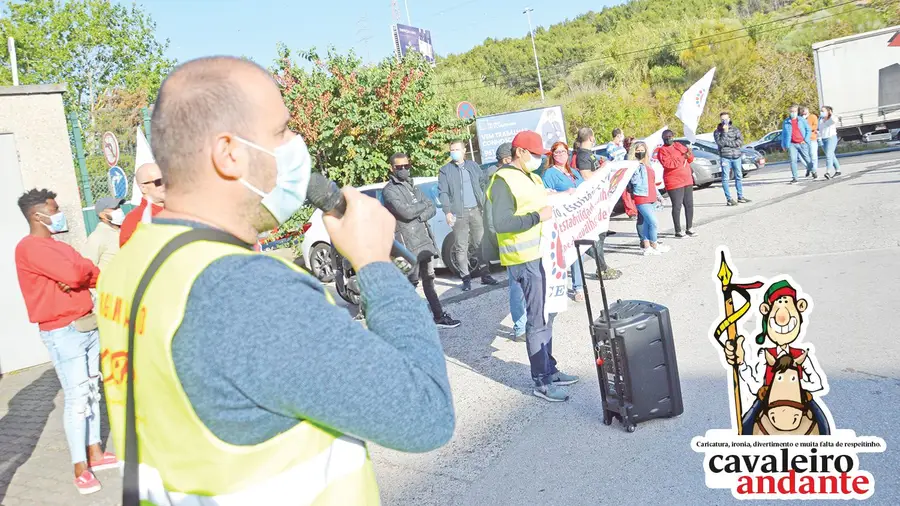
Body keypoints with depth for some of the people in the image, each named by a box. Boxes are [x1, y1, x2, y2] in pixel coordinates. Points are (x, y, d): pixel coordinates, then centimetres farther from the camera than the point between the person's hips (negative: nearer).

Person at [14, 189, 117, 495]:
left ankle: (95, 454, 22)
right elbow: (72, 273, -24)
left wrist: (77, 277, -11)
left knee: (92, 392, 12)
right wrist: (84, 270, -2)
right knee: (76, 399, -5)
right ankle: (80, 468, 4)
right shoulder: (29, 247, -12)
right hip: (62, 332, -8)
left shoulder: (61, 246, 16)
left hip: (88, 326, 8)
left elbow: (94, 274, 9)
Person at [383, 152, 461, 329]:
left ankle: (439, 317, 17)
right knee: (411, 283, -6)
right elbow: (406, 211, -20)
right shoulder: (389, 190, -6)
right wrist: (423, 204, -2)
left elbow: (432, 208, 11)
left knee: (428, 280, 12)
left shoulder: (412, 187, 19)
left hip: (424, 239, 8)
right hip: (407, 243, -8)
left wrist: (419, 216, -10)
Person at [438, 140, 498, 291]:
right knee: (461, 247, -2)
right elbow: (443, 193, -5)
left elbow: (483, 184, 14)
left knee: (480, 243, 8)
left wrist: (485, 204, 4)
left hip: (476, 210, 3)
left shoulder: (473, 166, 12)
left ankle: (485, 274, 16)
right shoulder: (445, 170, 1)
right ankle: (466, 279, 3)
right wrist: (448, 212, -15)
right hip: (459, 213, -3)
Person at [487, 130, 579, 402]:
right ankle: (541, 382, 3)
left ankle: (550, 369, 29)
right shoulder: (503, 180, -13)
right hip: (526, 260, -10)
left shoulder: (531, 177, 17)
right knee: (538, 320, -6)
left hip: (544, 254, 10)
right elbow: (501, 223, -23)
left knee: (547, 315, 16)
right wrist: (537, 217, -24)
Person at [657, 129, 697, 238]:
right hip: (674, 182, -7)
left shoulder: (679, 146, 14)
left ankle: (689, 228, 22)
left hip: (687, 180, 7)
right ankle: (678, 231, 2)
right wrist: (682, 158, -21)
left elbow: (691, 159, 17)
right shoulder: (662, 150, -5)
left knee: (689, 204, 11)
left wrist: (689, 154, -6)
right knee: (677, 206, -5)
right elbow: (667, 163, -21)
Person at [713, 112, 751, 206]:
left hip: (737, 156, 3)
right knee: (726, 178, -5)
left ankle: (740, 197, 19)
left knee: (739, 177, 10)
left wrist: (727, 143, -12)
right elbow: (720, 143, -13)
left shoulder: (735, 129, 9)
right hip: (725, 157, -3)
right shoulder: (717, 131, 2)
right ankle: (729, 199, -2)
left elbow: (740, 141, -4)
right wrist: (725, 131, -14)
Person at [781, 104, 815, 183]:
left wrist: (806, 140, -5)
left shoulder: (802, 120, 3)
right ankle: (794, 178, -6)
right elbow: (783, 133, 12)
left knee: (807, 159, 10)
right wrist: (783, 144, 11)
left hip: (802, 143, 0)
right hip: (792, 144, 0)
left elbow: (808, 130, 5)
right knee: (793, 160, -9)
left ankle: (813, 172, 33)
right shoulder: (786, 122, 5)